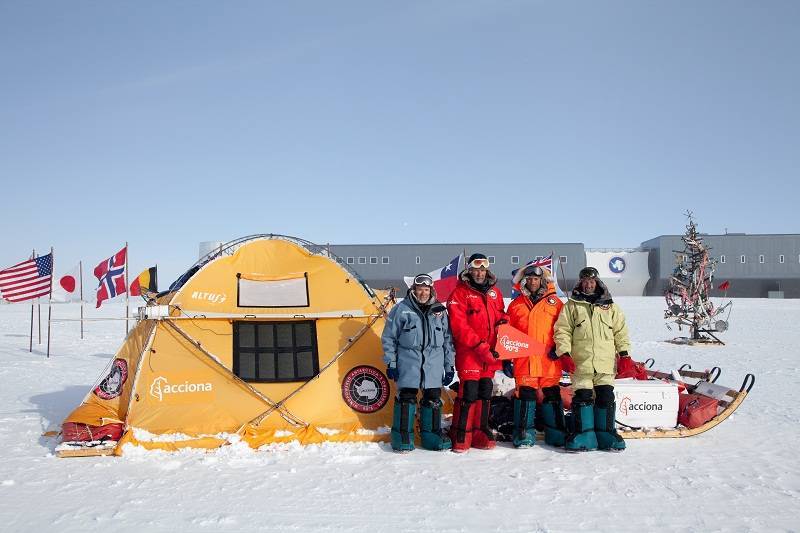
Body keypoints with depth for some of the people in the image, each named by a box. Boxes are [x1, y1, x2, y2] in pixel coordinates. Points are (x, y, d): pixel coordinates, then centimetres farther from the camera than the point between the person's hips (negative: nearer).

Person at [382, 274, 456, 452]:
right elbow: (389, 338, 3)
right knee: (407, 398, -4)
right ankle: (402, 435, 8)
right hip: (408, 361, -3)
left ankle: (431, 434, 20)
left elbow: (448, 340, 14)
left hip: (434, 362, 3)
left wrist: (449, 366, 11)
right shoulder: (401, 309, 0)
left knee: (433, 399, 7)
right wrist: (390, 363, -1)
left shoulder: (440, 311, 10)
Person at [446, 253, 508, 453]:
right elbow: (459, 326, -13)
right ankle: (461, 436, 2)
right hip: (468, 353, -6)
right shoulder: (459, 293, -5)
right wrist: (480, 347, -17)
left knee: (485, 393, 11)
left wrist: (503, 321, 0)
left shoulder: (494, 292, 14)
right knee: (469, 393, -9)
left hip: (489, 354, 6)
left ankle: (481, 433, 22)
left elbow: (501, 315, 24)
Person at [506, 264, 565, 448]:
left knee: (552, 395, 6)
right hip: (524, 359, 1)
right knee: (525, 394, 1)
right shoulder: (516, 304, 10)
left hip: (550, 360, 0)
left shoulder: (554, 302, 6)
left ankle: (557, 433, 16)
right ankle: (524, 433, 9)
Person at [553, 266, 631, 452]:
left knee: (606, 397, 3)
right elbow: (562, 331, 3)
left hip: (605, 362, 2)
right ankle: (583, 434, 6)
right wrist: (564, 353, -7)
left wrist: (624, 354, 7)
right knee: (582, 397, -4)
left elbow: (621, 331, 15)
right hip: (580, 363, -2)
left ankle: (605, 433, 16)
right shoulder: (571, 306, 7)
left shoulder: (610, 306, 13)